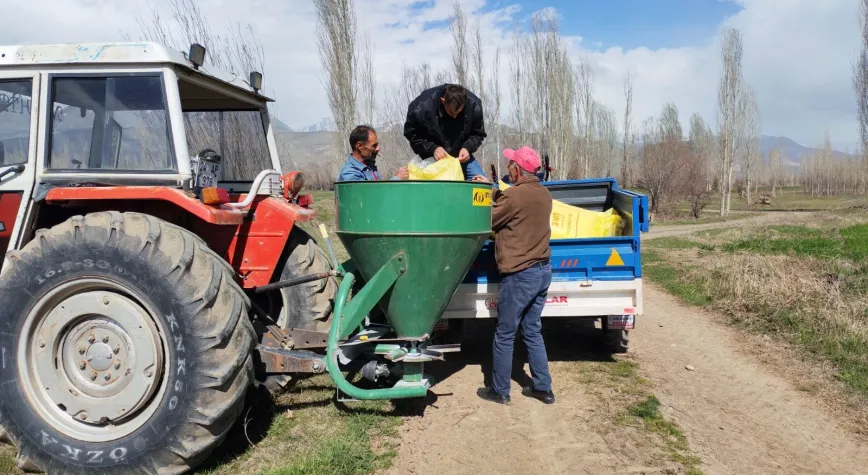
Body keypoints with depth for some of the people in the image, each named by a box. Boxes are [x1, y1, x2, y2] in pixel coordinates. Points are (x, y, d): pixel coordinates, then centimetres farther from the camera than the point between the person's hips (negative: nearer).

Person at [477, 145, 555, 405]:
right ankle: (543, 387, 22)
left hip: (520, 275, -8)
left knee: (504, 335, 6)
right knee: (533, 331, 18)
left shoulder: (514, 195, -18)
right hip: (542, 270, 8)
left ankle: (499, 391, 17)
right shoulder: (543, 194, 7)